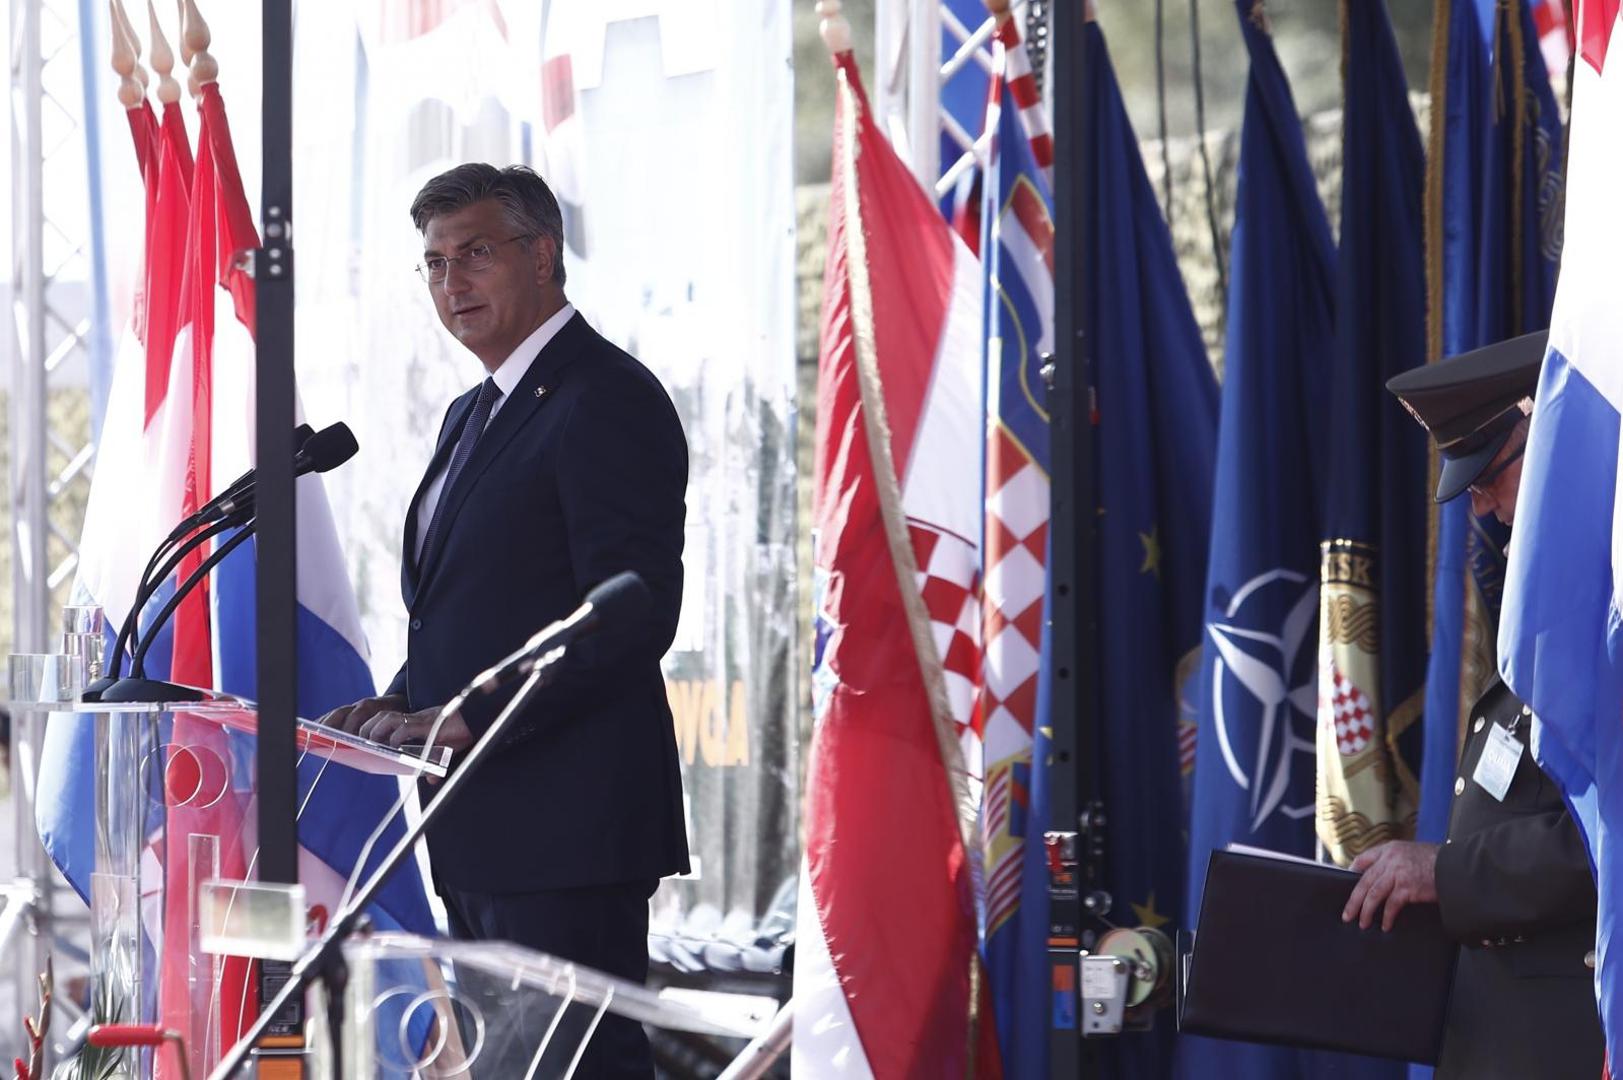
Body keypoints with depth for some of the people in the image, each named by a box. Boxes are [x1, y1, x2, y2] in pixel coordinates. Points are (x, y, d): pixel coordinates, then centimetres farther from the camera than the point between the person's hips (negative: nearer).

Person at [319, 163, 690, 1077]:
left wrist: (466, 718, -21)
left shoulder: (609, 401, -11)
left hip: (565, 820, -10)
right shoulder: (475, 415, 21)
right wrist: (405, 704, 7)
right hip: (482, 830, 10)